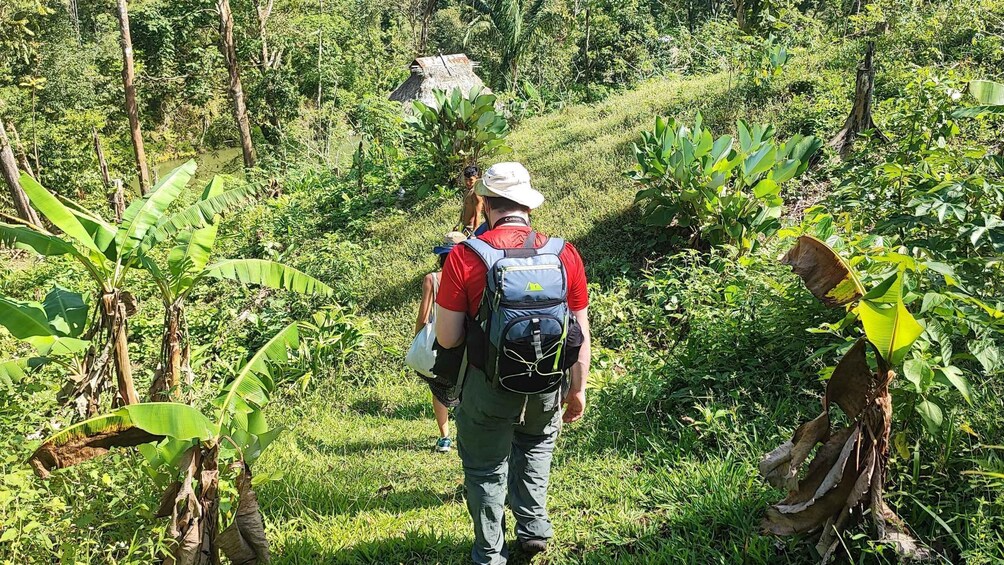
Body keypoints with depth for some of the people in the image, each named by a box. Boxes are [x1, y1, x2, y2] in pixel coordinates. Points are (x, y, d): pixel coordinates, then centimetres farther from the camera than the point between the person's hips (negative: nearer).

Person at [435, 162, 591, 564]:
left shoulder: (463, 257, -17)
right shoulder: (565, 254, -9)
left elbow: (447, 339, -14)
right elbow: (581, 333, -2)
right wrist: (578, 389, 11)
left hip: (489, 387, -3)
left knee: (486, 468, 20)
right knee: (537, 443, 33)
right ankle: (534, 530, 39)